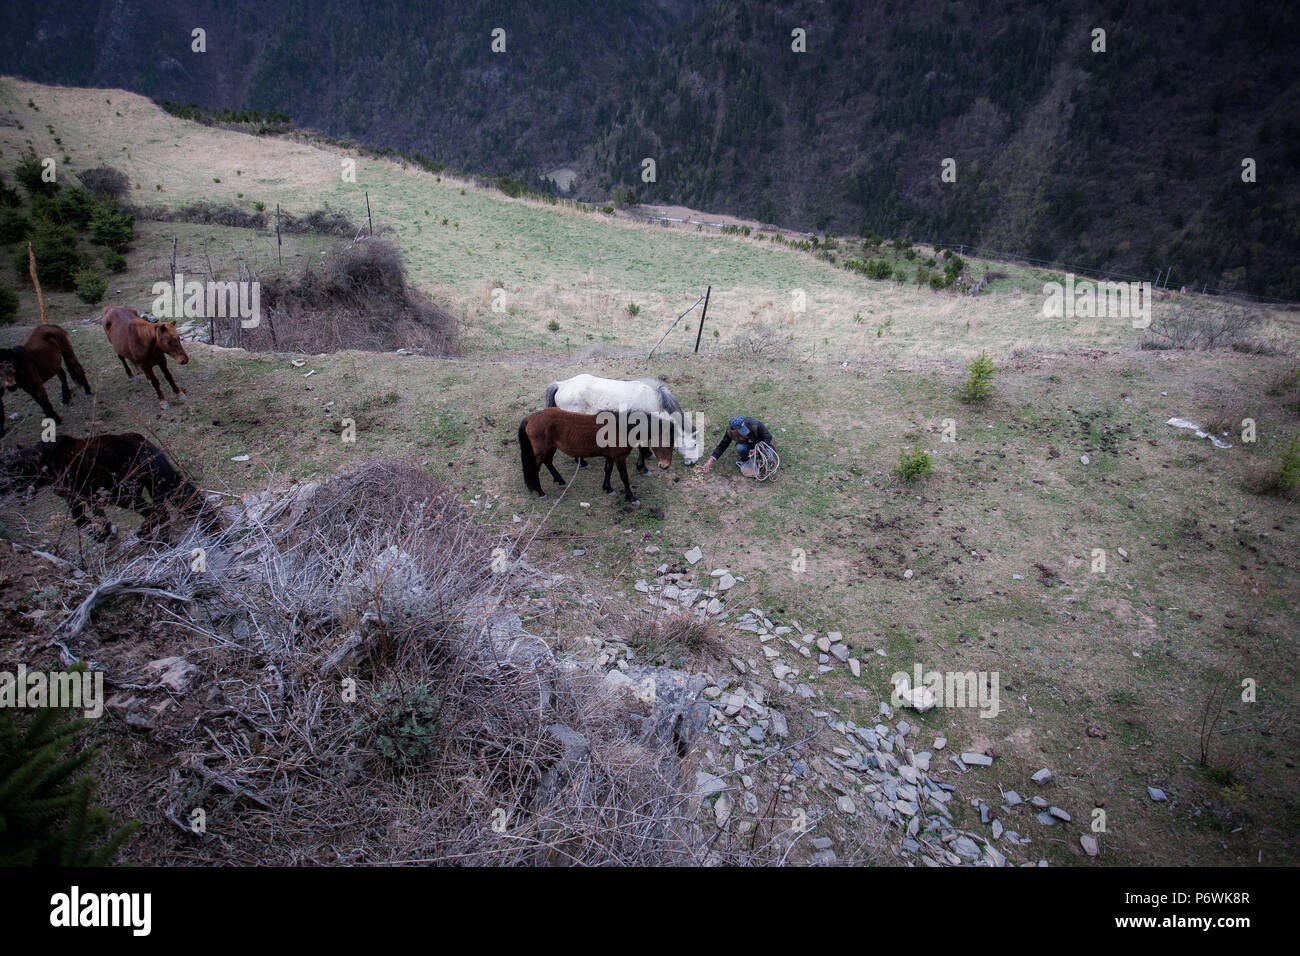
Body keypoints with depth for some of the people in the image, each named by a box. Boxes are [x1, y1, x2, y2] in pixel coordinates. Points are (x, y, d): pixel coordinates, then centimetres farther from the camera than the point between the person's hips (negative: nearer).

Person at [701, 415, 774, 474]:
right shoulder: (730, 431, -26)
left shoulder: (755, 425, -36)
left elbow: (768, 437, -24)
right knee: (739, 448, -33)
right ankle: (744, 459, -2)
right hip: (748, 444, 3)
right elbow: (723, 445, -15)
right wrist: (711, 459, -25)